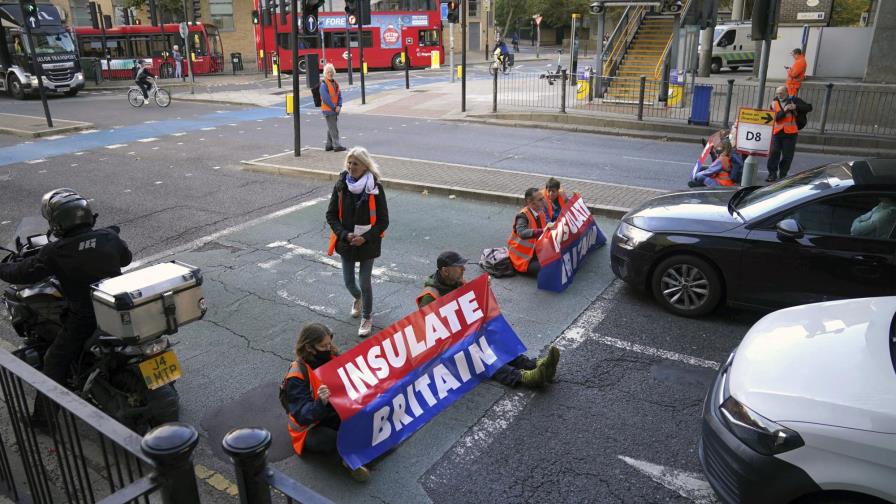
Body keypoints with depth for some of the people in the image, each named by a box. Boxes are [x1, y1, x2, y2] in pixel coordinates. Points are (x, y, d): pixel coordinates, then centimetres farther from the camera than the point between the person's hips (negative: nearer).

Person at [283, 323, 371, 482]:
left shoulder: (332, 358, -4)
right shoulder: (297, 376, -20)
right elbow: (303, 416, -27)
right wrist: (321, 402, -46)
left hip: (335, 413, 6)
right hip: (310, 428, -5)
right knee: (334, 441, -36)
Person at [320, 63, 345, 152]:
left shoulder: (335, 83, 11)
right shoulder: (324, 84, -13)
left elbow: (339, 95, 10)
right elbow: (325, 98, -18)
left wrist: (339, 106, -5)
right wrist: (334, 107, -15)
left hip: (335, 109, 8)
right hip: (328, 110, -8)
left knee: (331, 128, 15)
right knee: (334, 129, -9)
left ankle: (329, 145, 24)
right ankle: (337, 146, -7)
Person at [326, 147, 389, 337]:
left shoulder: (375, 188, -14)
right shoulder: (341, 185, -7)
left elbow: (383, 221, -9)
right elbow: (331, 215, -1)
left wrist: (365, 238, -19)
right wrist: (344, 234, -14)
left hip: (367, 243, -3)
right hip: (346, 242, 3)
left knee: (365, 282, 3)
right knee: (349, 281, 14)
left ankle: (366, 318, 26)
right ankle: (358, 298, 50)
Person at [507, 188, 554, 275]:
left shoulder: (540, 212, 2)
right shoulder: (523, 216, -23)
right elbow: (522, 233, -43)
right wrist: (543, 231, -53)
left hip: (536, 251, 7)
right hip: (523, 257, -7)